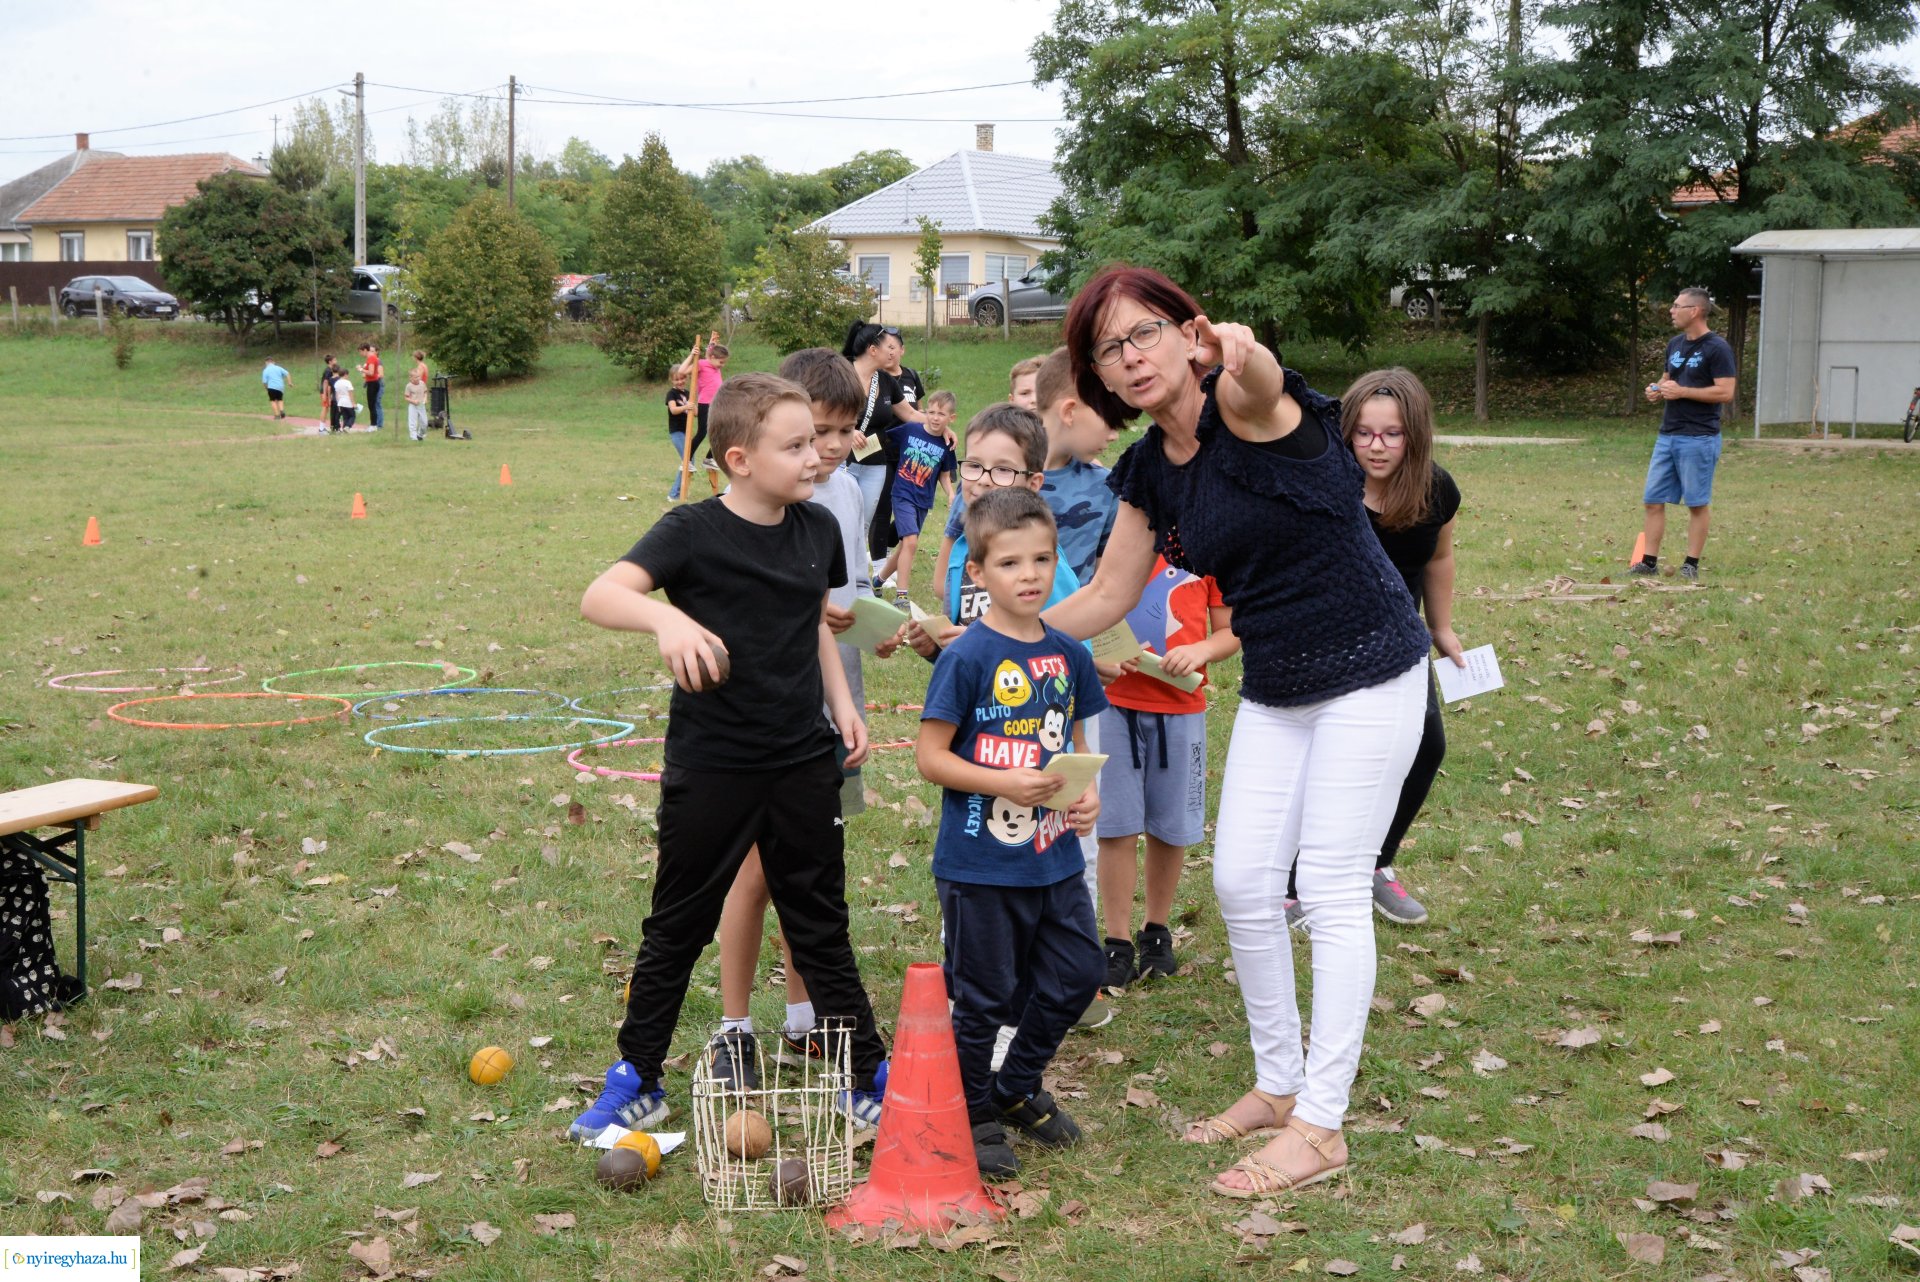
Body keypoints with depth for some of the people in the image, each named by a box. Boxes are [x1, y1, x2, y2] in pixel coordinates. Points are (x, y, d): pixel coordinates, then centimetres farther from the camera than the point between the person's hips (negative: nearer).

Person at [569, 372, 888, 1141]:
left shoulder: (819, 530, 2)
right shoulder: (693, 532, -14)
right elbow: (600, 595, -28)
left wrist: (841, 703, 9)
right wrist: (668, 619, -46)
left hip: (803, 761, 4)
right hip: (709, 767, -4)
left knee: (821, 925, 13)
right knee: (676, 928, 9)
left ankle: (868, 1078, 24)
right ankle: (636, 1082, 24)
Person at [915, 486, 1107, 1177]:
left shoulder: (1068, 654, 5)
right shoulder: (967, 657, -13)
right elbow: (930, 757, -13)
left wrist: (1087, 793, -3)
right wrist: (1005, 784, -24)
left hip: (1055, 857, 6)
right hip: (980, 863, -6)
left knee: (1077, 975, 10)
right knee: (985, 997, 6)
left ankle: (1017, 1087, 33)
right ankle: (973, 1114, 26)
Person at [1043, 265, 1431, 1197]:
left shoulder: (1245, 408, -20)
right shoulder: (1148, 472, 2)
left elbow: (1262, 381, -47)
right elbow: (1106, 599, 10)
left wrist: (1244, 353, -70)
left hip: (1369, 674, -7)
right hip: (1274, 690, 8)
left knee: (1332, 891, -5)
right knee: (1241, 883, 8)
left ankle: (1321, 1127, 5)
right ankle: (1280, 1083, 26)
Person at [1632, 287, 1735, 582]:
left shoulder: (1717, 348, -11)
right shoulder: (1675, 344, 13)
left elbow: (1725, 393, -17)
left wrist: (1681, 391, -17)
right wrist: (1657, 390, 4)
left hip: (1698, 438, -8)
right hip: (1667, 436, 8)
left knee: (1697, 503, 2)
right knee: (1653, 500, 6)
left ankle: (1691, 565, 8)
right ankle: (1649, 561, 11)